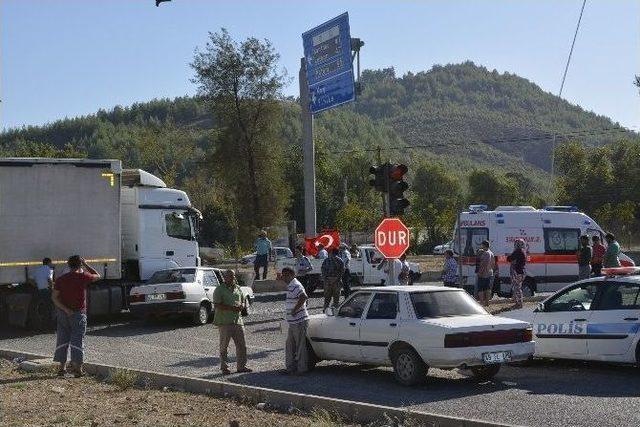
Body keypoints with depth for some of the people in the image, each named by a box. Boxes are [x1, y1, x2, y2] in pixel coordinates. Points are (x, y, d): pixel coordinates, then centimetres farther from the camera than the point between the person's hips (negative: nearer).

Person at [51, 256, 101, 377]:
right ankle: (77, 369, 0)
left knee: (62, 340, 10)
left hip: (63, 313, 3)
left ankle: (62, 367, 14)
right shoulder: (83, 277, -7)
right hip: (78, 313, -3)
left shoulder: (60, 279, 1)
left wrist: (65, 309, -10)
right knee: (77, 340, 0)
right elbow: (97, 276, 11)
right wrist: (86, 265, 16)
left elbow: (54, 297, -6)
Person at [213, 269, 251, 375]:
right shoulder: (219, 290, -5)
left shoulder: (237, 288, 14)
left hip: (237, 320, 6)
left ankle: (241, 366, 15)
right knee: (224, 346, 2)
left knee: (241, 345, 6)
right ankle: (224, 368, 10)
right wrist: (232, 308, -20)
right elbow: (217, 305, -14)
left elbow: (243, 301, 22)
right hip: (224, 322, -6)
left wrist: (241, 306, -2)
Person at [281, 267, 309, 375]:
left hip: (299, 321, -11)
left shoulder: (295, 286, -17)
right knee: (290, 345, 16)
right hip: (293, 322, 11)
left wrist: (295, 310, -26)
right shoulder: (290, 286, 15)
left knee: (300, 346, -2)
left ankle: (301, 368, 6)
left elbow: (304, 297, -33)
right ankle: (290, 366, 24)